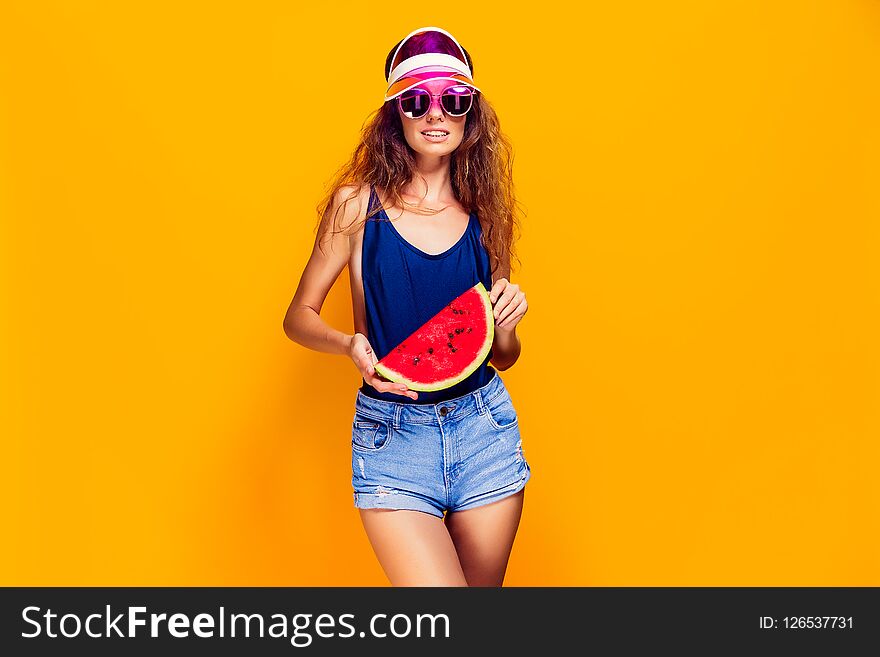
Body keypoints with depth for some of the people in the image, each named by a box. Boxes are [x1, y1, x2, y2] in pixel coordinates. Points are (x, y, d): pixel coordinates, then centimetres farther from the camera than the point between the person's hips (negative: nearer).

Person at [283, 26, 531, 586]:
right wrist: (351, 344, -17)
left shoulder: (484, 214, 5)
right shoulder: (359, 204, -3)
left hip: (484, 425, 4)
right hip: (392, 433, -3)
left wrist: (507, 321, -10)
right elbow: (299, 317, 2)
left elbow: (503, 356, 12)